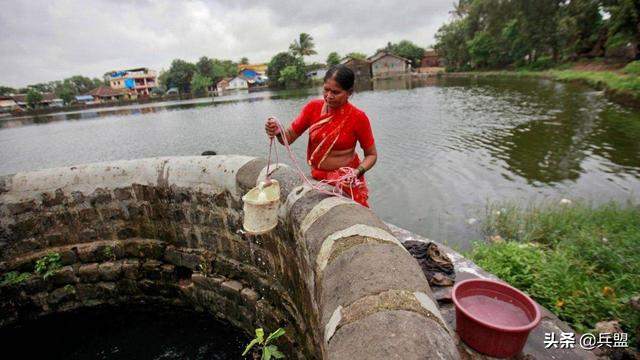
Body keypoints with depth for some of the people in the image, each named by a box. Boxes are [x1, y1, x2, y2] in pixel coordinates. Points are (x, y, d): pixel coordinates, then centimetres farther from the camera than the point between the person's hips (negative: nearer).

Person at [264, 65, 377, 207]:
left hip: (346, 183, -2)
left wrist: (357, 172, -24)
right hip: (316, 179, 3)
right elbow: (288, 138, -4)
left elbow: (371, 155, -6)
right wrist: (278, 132, -26)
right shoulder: (313, 107, -6)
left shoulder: (358, 117, -14)